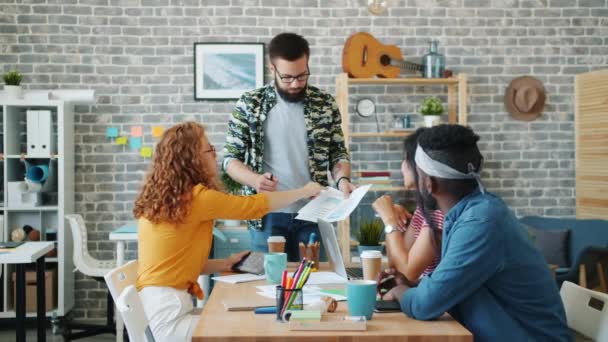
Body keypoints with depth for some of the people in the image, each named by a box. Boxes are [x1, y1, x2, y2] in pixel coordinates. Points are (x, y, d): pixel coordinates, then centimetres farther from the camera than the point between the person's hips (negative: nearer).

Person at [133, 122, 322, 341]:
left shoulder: (159, 198, 12)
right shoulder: (197, 197, -15)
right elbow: (256, 205, -7)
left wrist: (223, 265, 11)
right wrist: (304, 192, 6)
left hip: (158, 303, 9)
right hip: (167, 316, -9)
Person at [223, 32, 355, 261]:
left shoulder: (325, 104, 2)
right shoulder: (250, 105, -3)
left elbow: (338, 153, 7)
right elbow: (231, 158, -1)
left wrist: (342, 179, -14)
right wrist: (255, 179, -21)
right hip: (267, 215, -1)